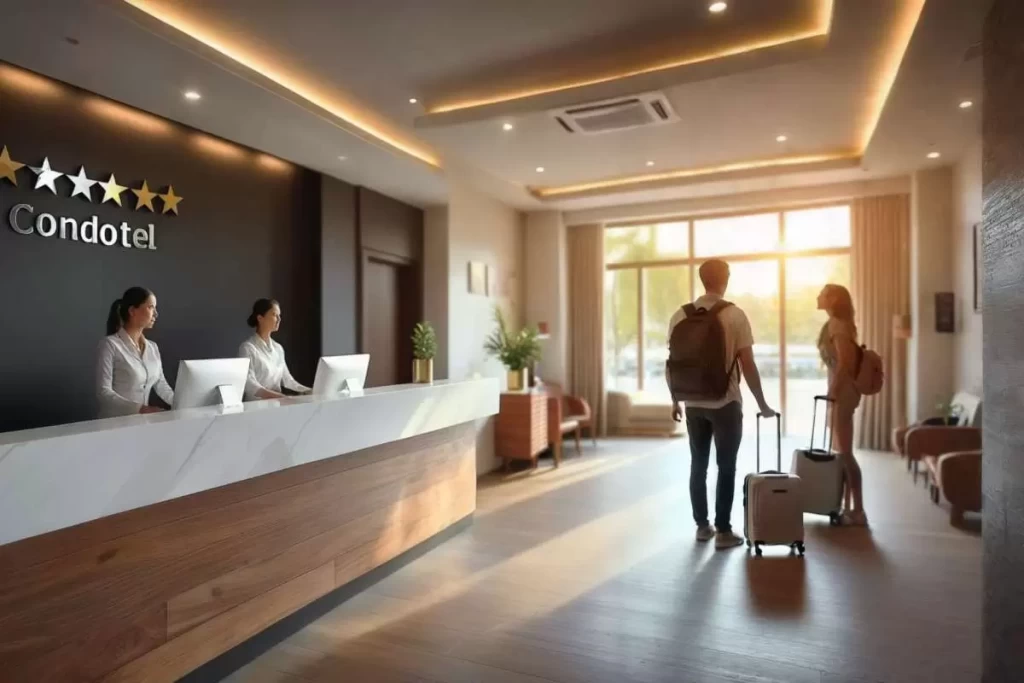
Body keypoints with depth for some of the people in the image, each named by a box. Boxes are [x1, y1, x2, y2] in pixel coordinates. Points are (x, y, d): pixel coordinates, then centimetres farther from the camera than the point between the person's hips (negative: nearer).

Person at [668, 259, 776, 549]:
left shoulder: (680, 316, 1)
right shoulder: (735, 315, -9)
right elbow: (748, 365, -11)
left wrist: (675, 400, 14)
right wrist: (762, 405, -2)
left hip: (693, 404, 4)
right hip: (725, 404, -4)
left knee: (698, 465, 13)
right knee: (726, 467, 6)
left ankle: (702, 525, 22)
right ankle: (723, 530, 12)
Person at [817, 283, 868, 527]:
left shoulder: (836, 325, -14)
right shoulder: (835, 324, 15)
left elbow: (844, 362, -22)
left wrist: (832, 392, -20)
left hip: (842, 392, -10)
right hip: (841, 390, 10)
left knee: (844, 452, -5)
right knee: (840, 450, 14)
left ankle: (858, 511, 2)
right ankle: (851, 507, 22)